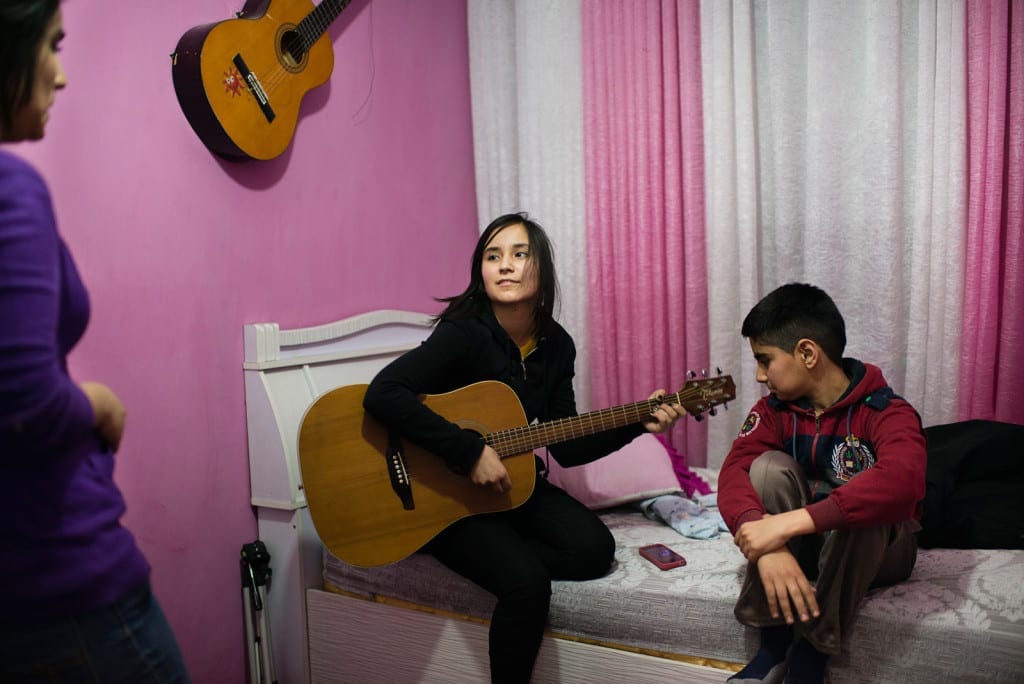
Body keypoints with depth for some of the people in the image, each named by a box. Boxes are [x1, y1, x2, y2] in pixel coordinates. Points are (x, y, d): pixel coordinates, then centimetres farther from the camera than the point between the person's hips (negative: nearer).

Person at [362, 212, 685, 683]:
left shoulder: (556, 346, -1)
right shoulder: (464, 334, -20)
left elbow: (567, 448, 4)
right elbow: (382, 395, -35)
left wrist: (637, 424, -6)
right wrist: (471, 453, -33)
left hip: (512, 482, 6)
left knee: (593, 549, -14)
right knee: (527, 581, -26)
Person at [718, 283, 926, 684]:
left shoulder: (886, 413, -22)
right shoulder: (776, 408, -7)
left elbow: (901, 483, -43)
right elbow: (734, 471, -22)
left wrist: (790, 523, -49)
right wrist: (767, 544, -42)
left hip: (876, 549, -3)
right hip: (802, 544, 4)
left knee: (864, 501, -35)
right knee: (770, 466, -24)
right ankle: (775, 643, -19)